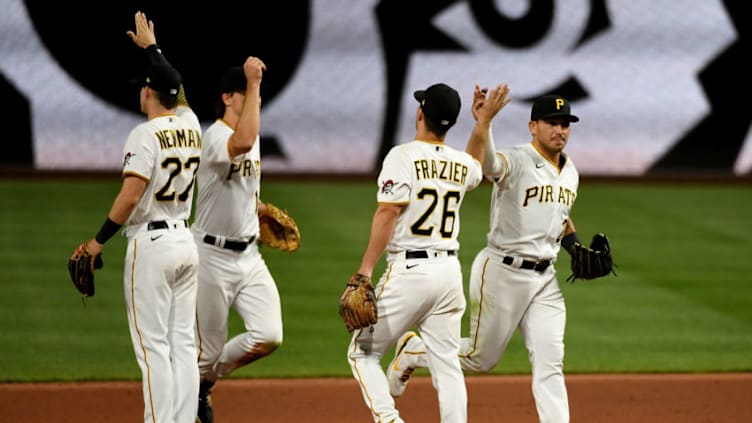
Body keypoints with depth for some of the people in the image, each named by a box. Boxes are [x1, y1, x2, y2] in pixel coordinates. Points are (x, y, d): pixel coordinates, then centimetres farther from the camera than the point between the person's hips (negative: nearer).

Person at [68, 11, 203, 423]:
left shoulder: (145, 134, -13)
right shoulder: (190, 124, 7)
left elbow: (130, 195, -20)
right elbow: (173, 86, 29)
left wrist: (99, 240, -12)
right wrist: (150, 47, 39)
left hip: (150, 243, -7)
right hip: (185, 241, 7)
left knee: (153, 346, -6)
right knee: (183, 343, 8)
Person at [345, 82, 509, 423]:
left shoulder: (403, 156, -9)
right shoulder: (463, 164, 10)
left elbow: (388, 213, -16)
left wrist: (364, 272, -17)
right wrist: (483, 123, 43)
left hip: (408, 270, -6)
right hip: (450, 271, 6)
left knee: (362, 352, 5)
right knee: (447, 363, 9)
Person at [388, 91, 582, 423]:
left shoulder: (570, 172, 10)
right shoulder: (515, 161, -16)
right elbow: (482, 162, -40)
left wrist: (576, 247, 9)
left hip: (545, 279, 6)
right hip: (502, 272, -6)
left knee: (549, 363, -2)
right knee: (480, 358, 7)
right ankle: (412, 350, 32)